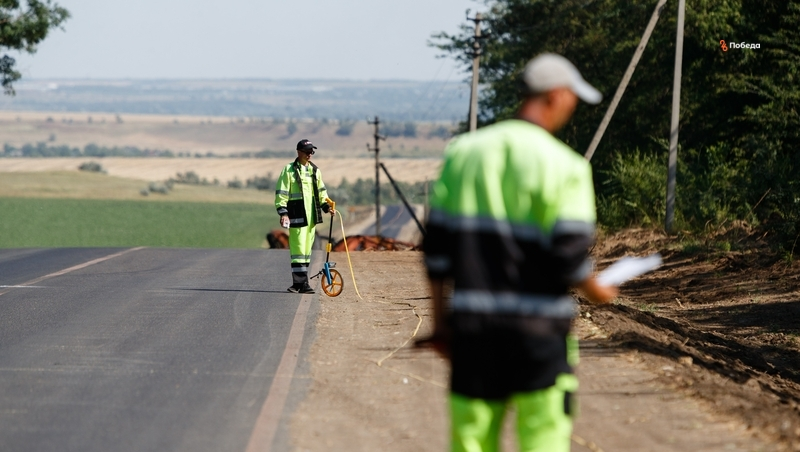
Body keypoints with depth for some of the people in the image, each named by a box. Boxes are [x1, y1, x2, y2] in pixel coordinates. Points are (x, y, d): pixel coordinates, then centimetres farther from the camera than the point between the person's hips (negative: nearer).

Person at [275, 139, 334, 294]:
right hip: (297, 216, -7)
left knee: (307, 250, 8)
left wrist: (327, 207, 11)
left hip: (311, 216, 7)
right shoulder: (289, 170, -3)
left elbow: (321, 191, 24)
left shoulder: (315, 170, 15)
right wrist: (283, 213, -14)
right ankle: (301, 283, -12)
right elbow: (281, 193, -6)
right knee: (298, 249, -10)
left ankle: (299, 283, 13)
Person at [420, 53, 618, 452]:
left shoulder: (462, 153, 7)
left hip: (472, 324, 4)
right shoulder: (564, 165, -9)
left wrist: (440, 322, 14)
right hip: (538, 325, -4)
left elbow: (437, 248, 8)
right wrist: (597, 292, 8)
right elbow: (569, 255, -13)